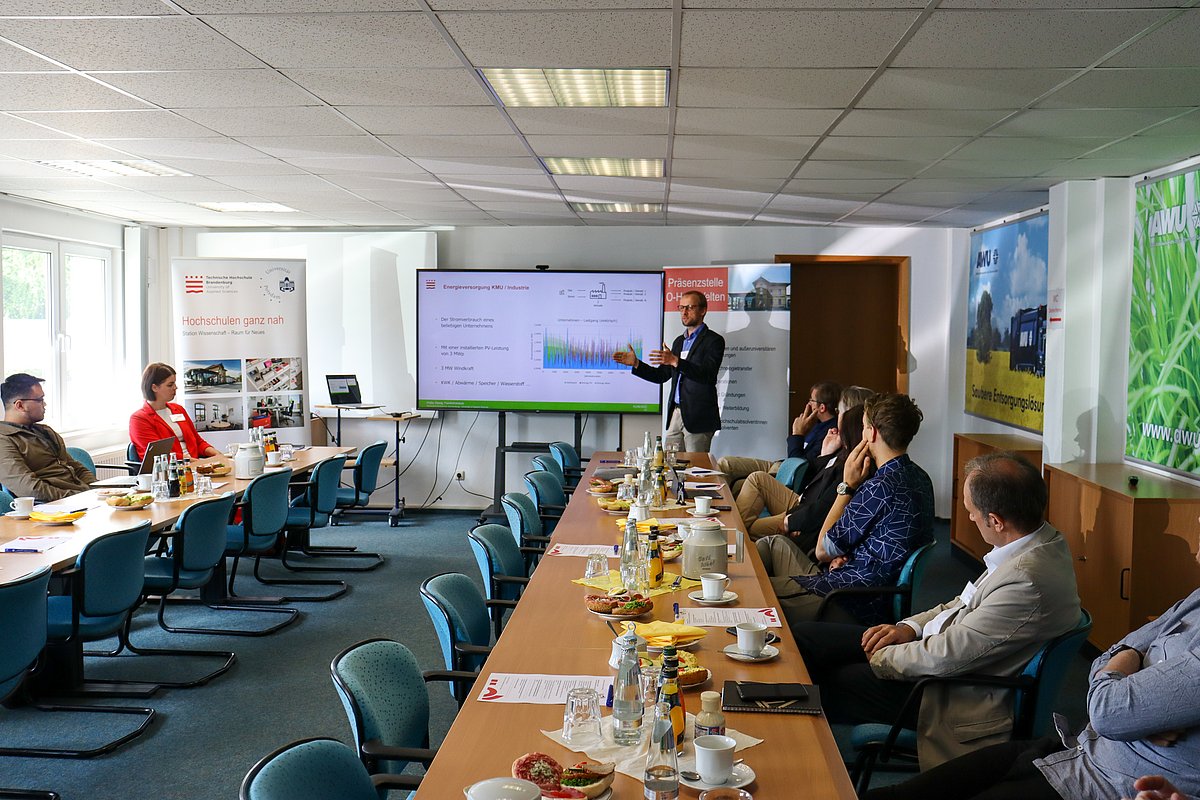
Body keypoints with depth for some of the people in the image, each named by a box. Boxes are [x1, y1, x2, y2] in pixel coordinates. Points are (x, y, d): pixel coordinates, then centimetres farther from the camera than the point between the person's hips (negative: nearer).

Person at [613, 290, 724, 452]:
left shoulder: (714, 340, -5)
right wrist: (636, 363, 5)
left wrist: (675, 361, -30)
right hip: (676, 414, 7)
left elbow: (707, 374, -20)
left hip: (698, 418, -7)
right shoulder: (679, 341, 19)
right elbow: (661, 375, 18)